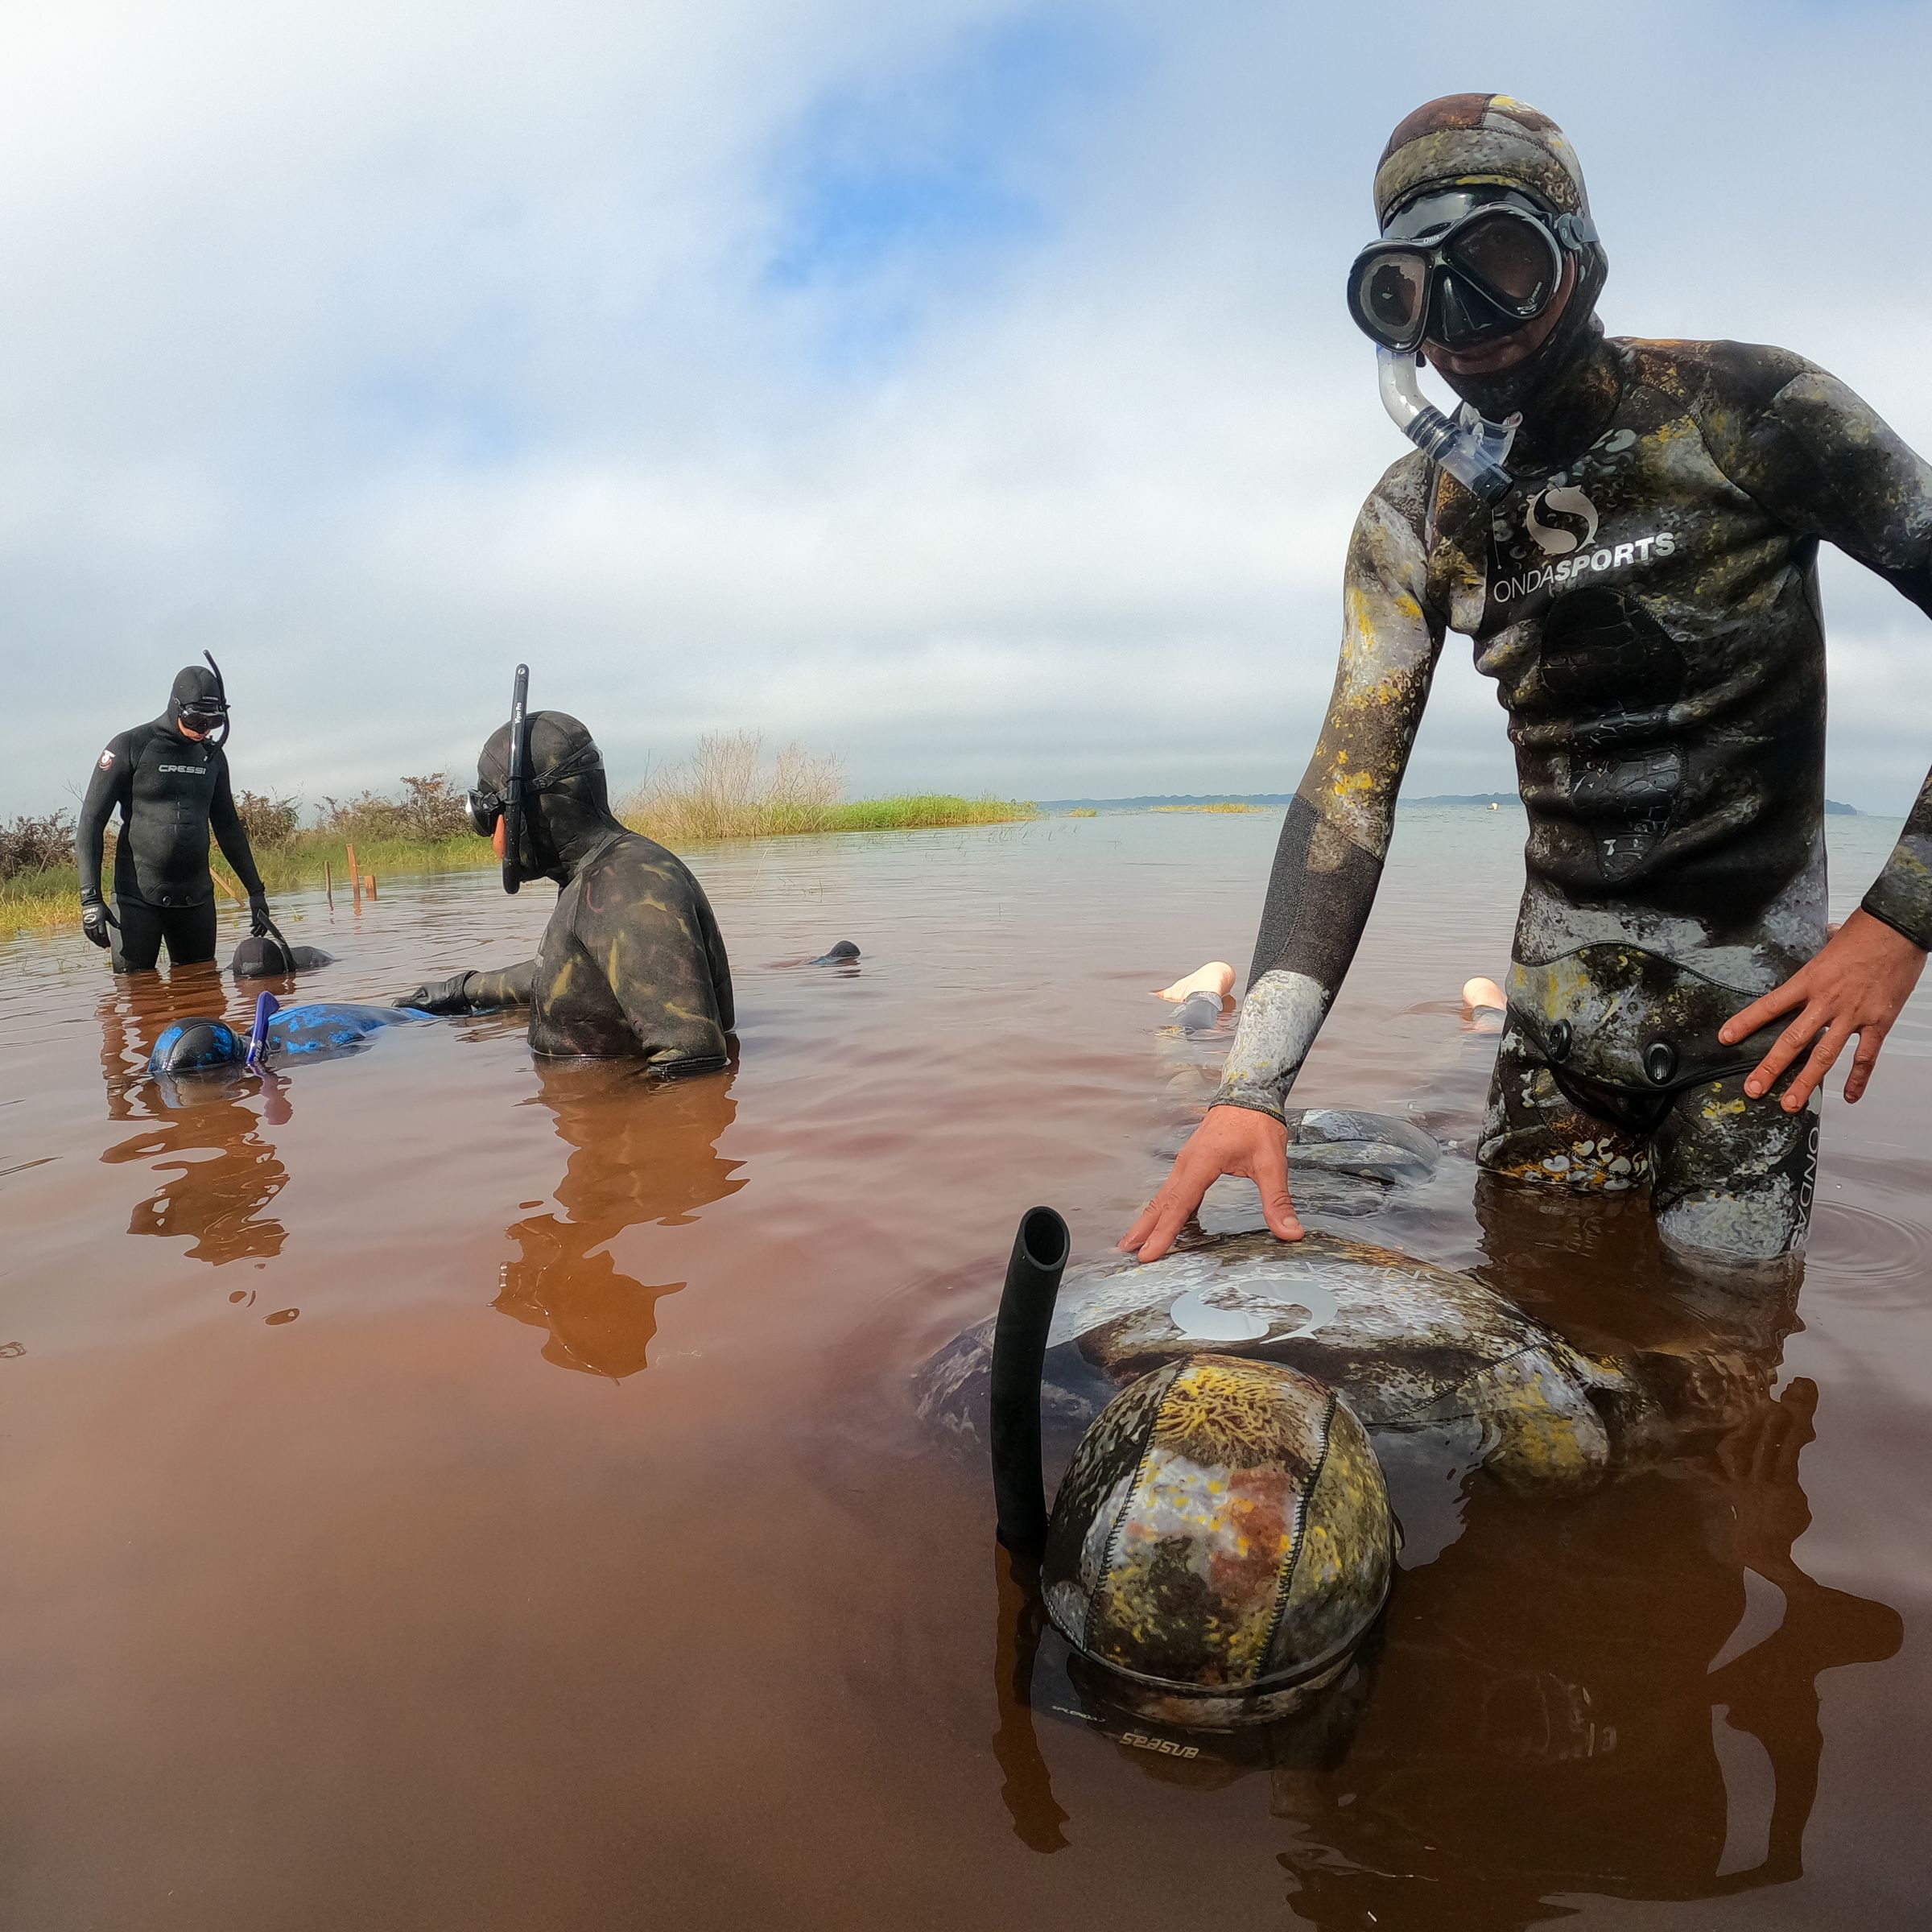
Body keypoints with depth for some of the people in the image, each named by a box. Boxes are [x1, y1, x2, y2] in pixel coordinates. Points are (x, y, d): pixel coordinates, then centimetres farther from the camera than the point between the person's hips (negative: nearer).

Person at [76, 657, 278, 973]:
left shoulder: (212, 755, 12)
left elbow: (228, 827, 20)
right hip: (137, 897, -4)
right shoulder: (129, 747, -4)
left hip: (196, 897, 5)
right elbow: (90, 825, -5)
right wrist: (90, 898, -13)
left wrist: (255, 890, 17)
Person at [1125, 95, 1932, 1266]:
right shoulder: (1412, 523, -2)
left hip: (1754, 987, -2)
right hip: (1563, 983, 3)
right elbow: (1349, 787, -9)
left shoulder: (1751, 413, -10)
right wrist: (1255, 1084, -20)